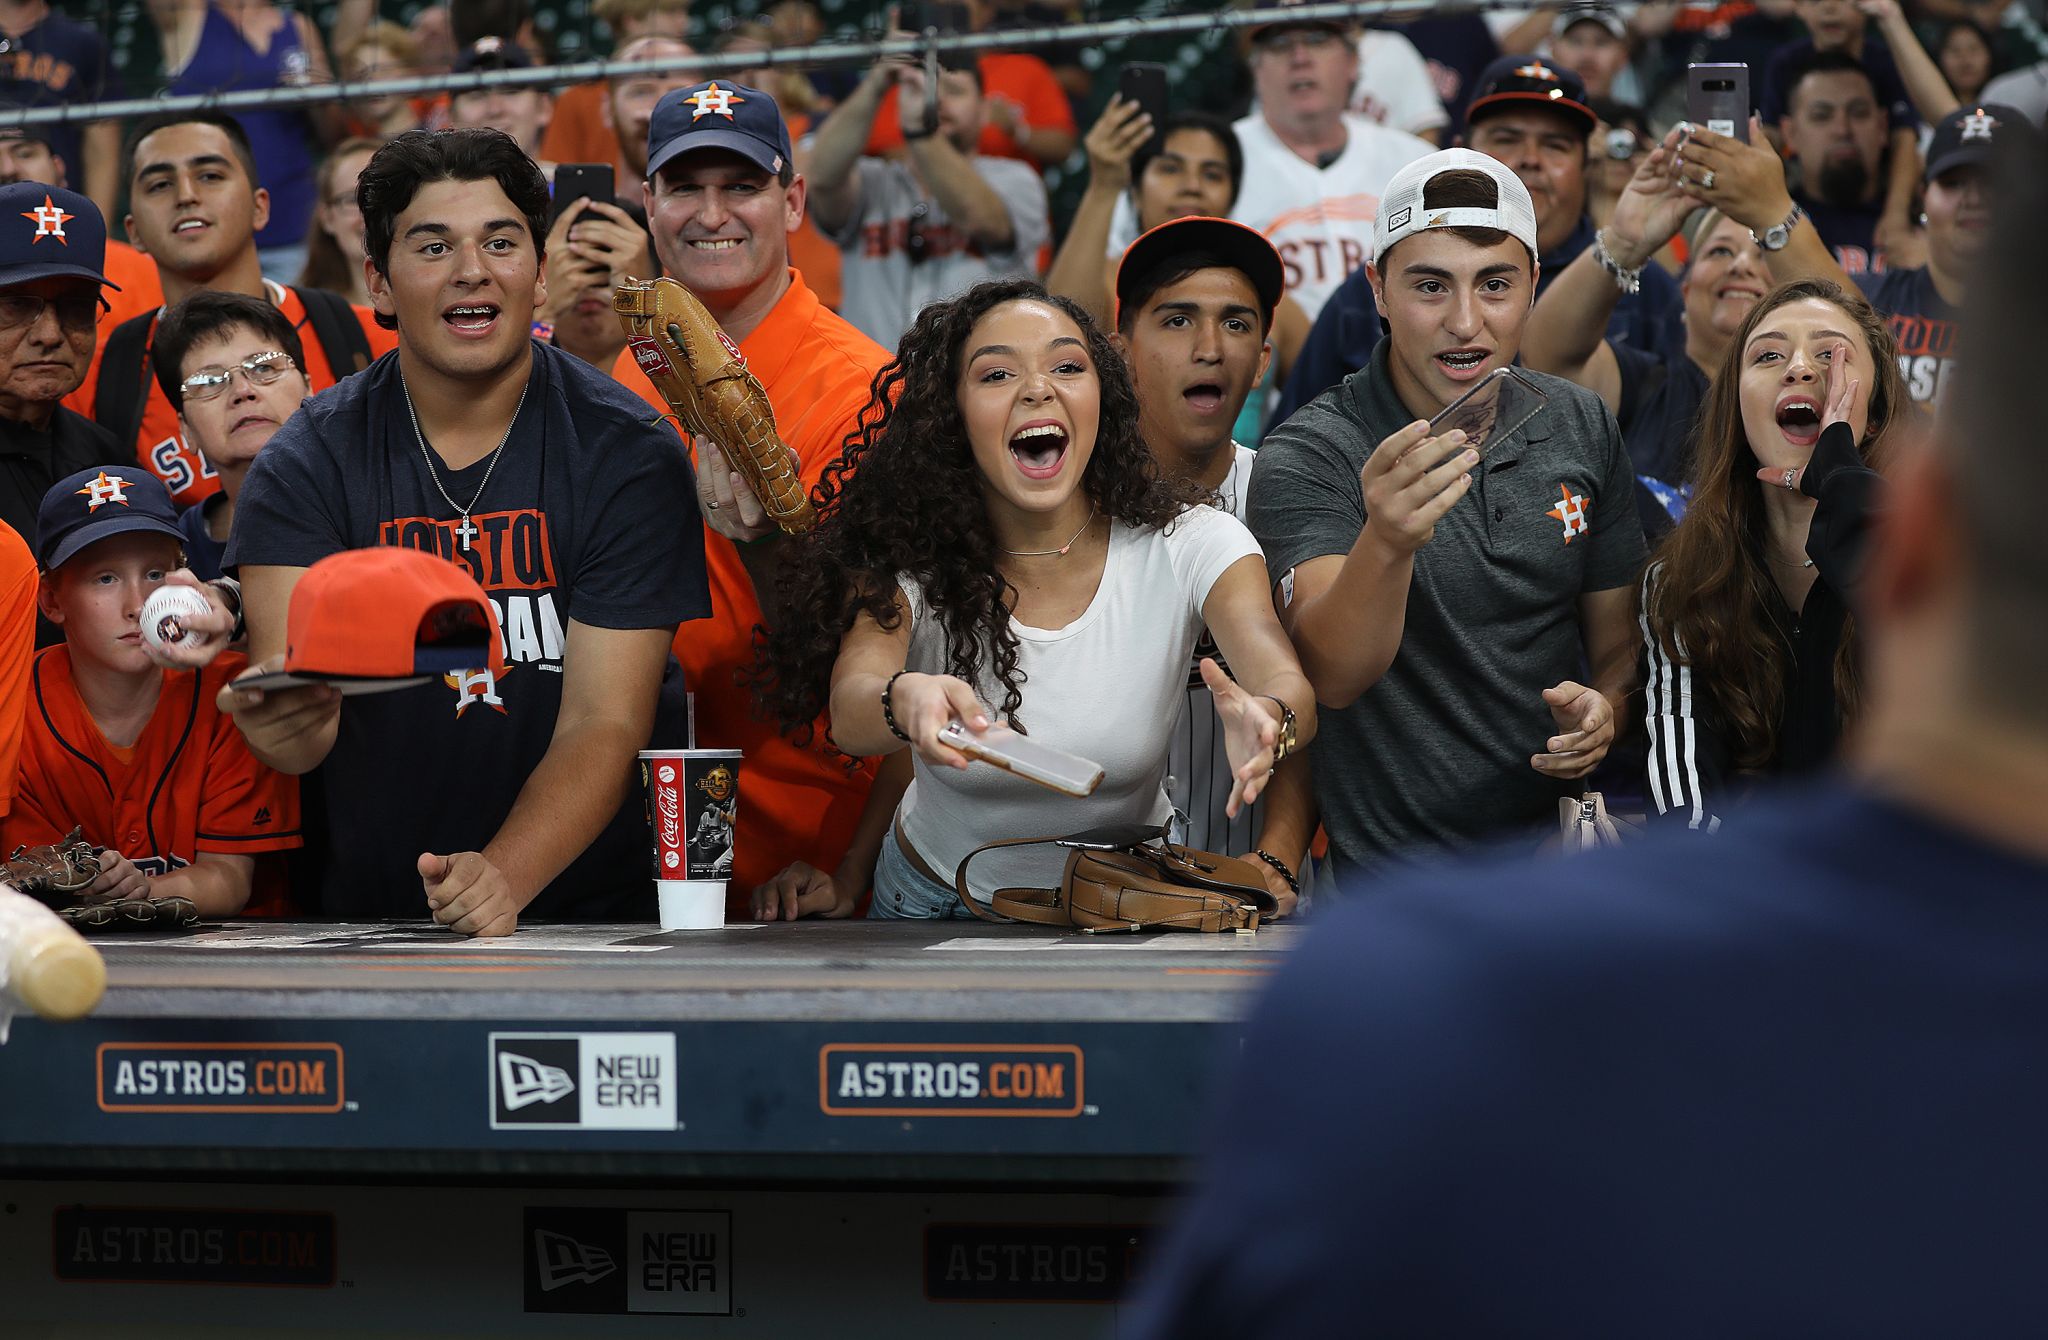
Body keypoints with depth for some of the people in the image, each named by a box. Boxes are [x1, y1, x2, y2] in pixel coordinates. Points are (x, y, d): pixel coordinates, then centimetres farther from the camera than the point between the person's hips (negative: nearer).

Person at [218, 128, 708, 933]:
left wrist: (502, 877, -25)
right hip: (365, 916, 5)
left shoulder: (625, 457, 0)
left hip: (582, 917, -5)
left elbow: (604, 724, -7)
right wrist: (282, 722, -34)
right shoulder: (307, 465, 3)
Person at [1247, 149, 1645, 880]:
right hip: (1396, 868, -4)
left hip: (1555, 841, 4)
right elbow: (1333, 676, -24)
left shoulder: (1581, 428, 8)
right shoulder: (1307, 457, -9)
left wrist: (1605, 710, -6)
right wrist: (1387, 541, -43)